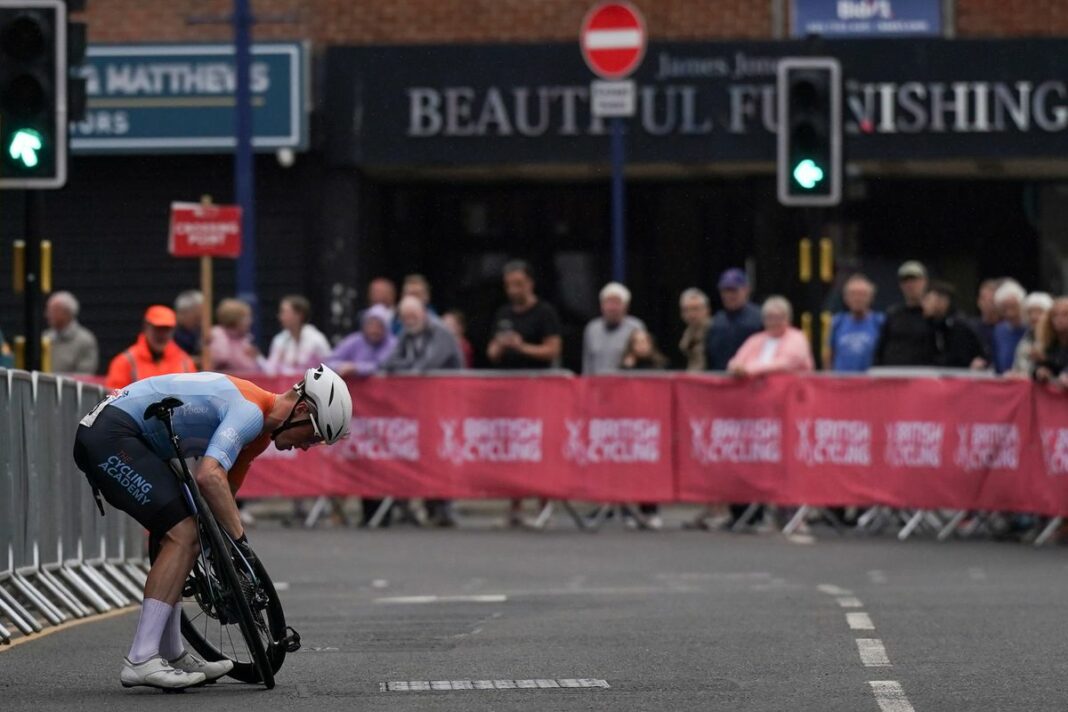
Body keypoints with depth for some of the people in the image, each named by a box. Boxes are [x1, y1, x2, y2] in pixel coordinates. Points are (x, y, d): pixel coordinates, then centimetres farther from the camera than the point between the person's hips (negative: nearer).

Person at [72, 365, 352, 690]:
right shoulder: (251, 412, -16)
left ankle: (172, 656, 21)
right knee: (183, 535, -16)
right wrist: (241, 541, -26)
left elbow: (225, 491, 25)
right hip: (111, 435, -11)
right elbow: (209, 477, -30)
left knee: (181, 532, 17)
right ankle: (140, 662, -20)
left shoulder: (259, 429, 16)